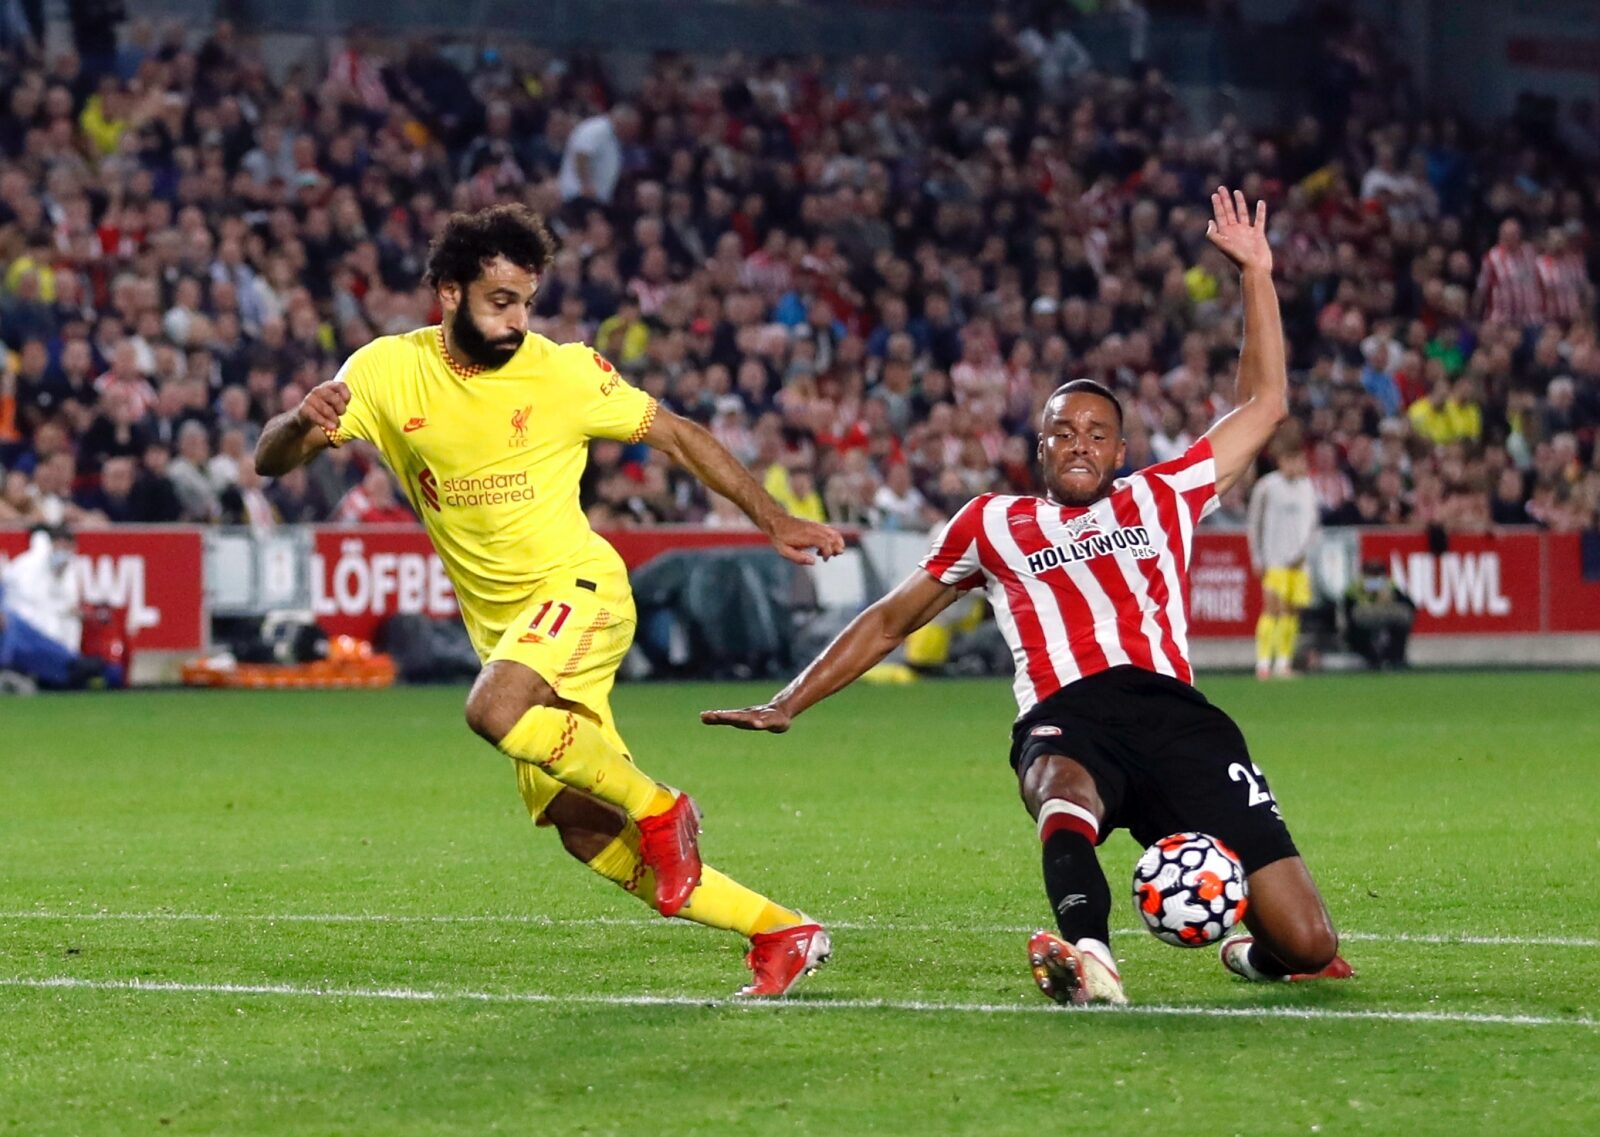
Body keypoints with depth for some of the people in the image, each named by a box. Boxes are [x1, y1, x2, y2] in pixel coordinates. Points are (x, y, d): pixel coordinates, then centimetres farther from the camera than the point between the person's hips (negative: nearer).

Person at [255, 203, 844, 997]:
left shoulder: (565, 373, -8)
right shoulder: (389, 372, -2)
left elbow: (676, 436, 4)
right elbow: (270, 462, -3)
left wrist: (774, 522, 1)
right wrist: (301, 421, -27)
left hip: (576, 585, -5)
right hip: (501, 627, 5)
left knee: (494, 708, -35)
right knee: (586, 834, -2)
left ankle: (657, 810, -14)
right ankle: (777, 932, 7)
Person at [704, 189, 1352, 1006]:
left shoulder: (1162, 499, 24)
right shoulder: (993, 524, 24)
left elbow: (1264, 403, 28)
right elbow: (892, 620, 33)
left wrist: (1257, 274, 25)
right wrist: (786, 706, 30)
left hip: (1172, 711, 1)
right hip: (1066, 722, -1)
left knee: (1308, 949, -11)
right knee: (1066, 789, -44)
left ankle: (1255, 951, 25)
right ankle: (1089, 959, -68)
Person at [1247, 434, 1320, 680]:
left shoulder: (1307, 487, 11)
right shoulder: (1267, 487, -4)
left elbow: (1314, 522, 16)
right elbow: (1254, 524, -1)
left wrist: (1304, 551, 1)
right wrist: (1257, 558, -5)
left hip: (1300, 560, 5)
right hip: (1274, 560, -5)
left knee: (1293, 611, 4)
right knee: (1272, 608, -13)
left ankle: (1284, 662, 11)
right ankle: (1263, 662, -13)